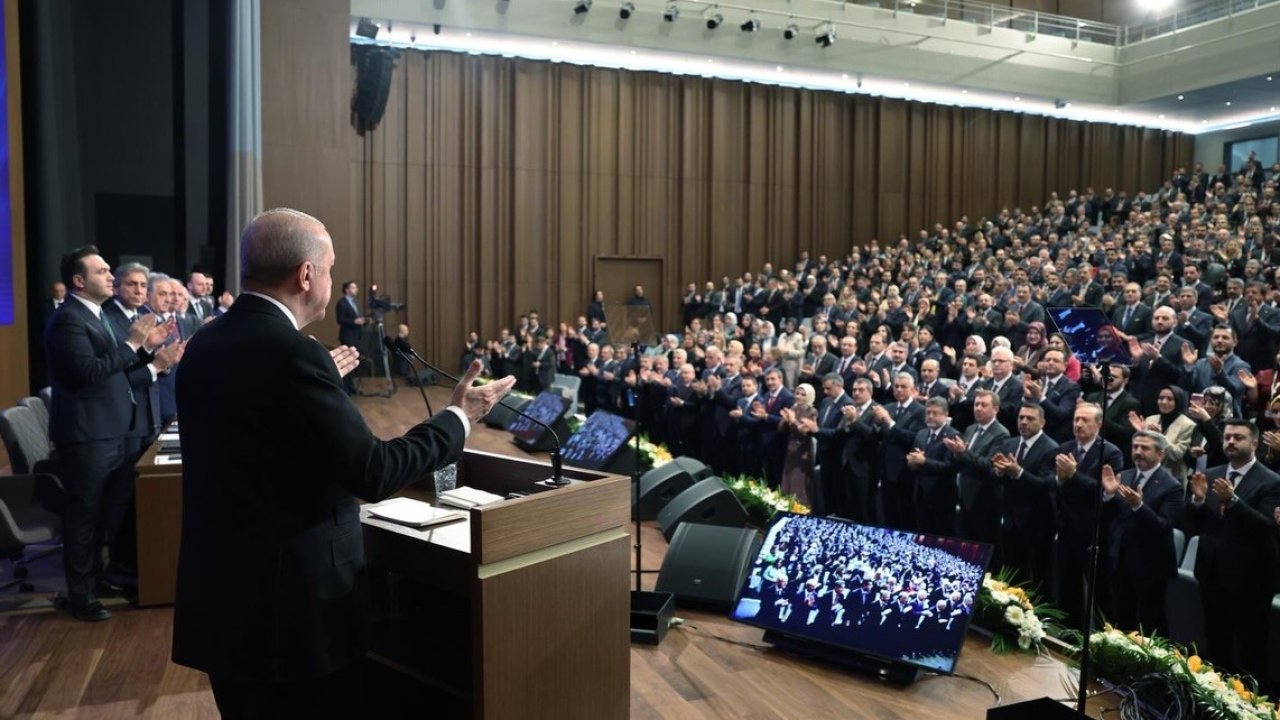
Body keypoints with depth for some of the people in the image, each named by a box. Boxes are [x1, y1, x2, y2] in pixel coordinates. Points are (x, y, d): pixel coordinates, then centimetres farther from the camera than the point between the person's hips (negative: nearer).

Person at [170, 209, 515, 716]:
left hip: (221, 596, 9)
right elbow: (374, 474, -22)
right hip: (292, 607, -9)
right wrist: (458, 418, -9)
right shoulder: (292, 354, -22)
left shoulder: (205, 345, 5)